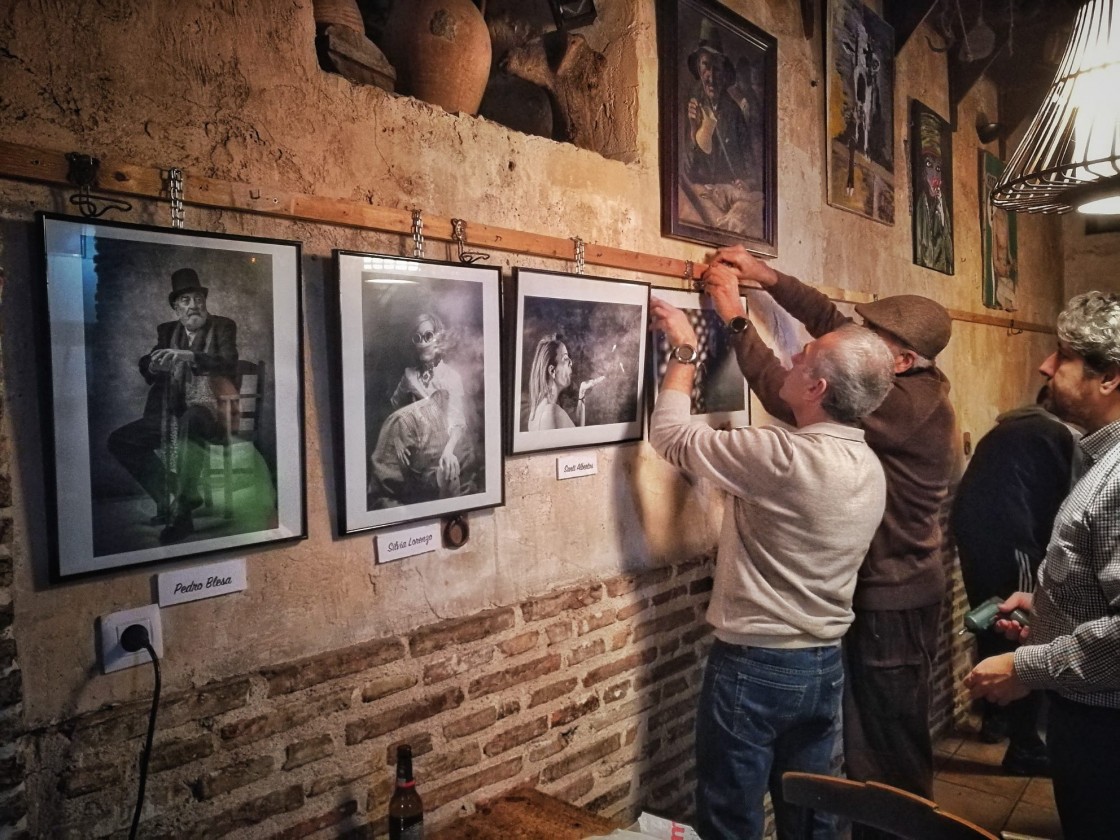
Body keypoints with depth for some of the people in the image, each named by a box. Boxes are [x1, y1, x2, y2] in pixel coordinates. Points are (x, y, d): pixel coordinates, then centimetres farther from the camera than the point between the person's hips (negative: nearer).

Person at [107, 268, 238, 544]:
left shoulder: (222, 327, 3)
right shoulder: (167, 331, 16)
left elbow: (229, 364, -13)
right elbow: (145, 368, 7)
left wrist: (190, 356, -28)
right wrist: (154, 365, -18)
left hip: (207, 413, -6)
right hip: (171, 414, 6)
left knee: (190, 419, -39)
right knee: (120, 440, -8)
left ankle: (181, 507, -34)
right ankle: (168, 497, -4)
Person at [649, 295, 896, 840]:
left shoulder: (783, 458, -26)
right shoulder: (869, 467, 1)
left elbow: (672, 436, -17)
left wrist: (685, 350, -3)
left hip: (754, 663, -8)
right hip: (824, 663, 8)